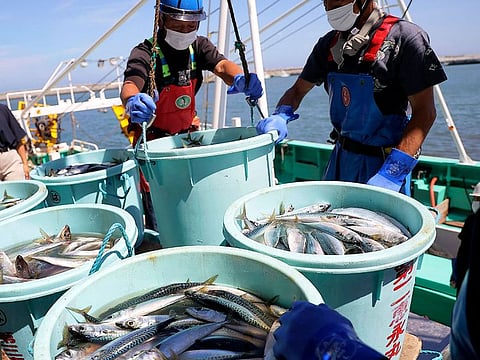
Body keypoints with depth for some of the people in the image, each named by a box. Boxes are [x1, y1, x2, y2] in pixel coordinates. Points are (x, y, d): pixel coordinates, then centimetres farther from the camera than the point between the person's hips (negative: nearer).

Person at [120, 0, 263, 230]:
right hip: (153, 139, -4)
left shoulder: (199, 46, -3)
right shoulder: (145, 53, -17)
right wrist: (133, 101, -61)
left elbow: (221, 65, -21)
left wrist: (240, 78, -45)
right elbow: (130, 84, -36)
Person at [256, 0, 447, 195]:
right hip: (340, 156, 6)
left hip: (384, 162, -6)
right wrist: (280, 116, -12)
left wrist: (391, 173, -27)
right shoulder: (329, 44, 3)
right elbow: (297, 90, 11)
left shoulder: (404, 36, -15)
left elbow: (424, 112, -17)